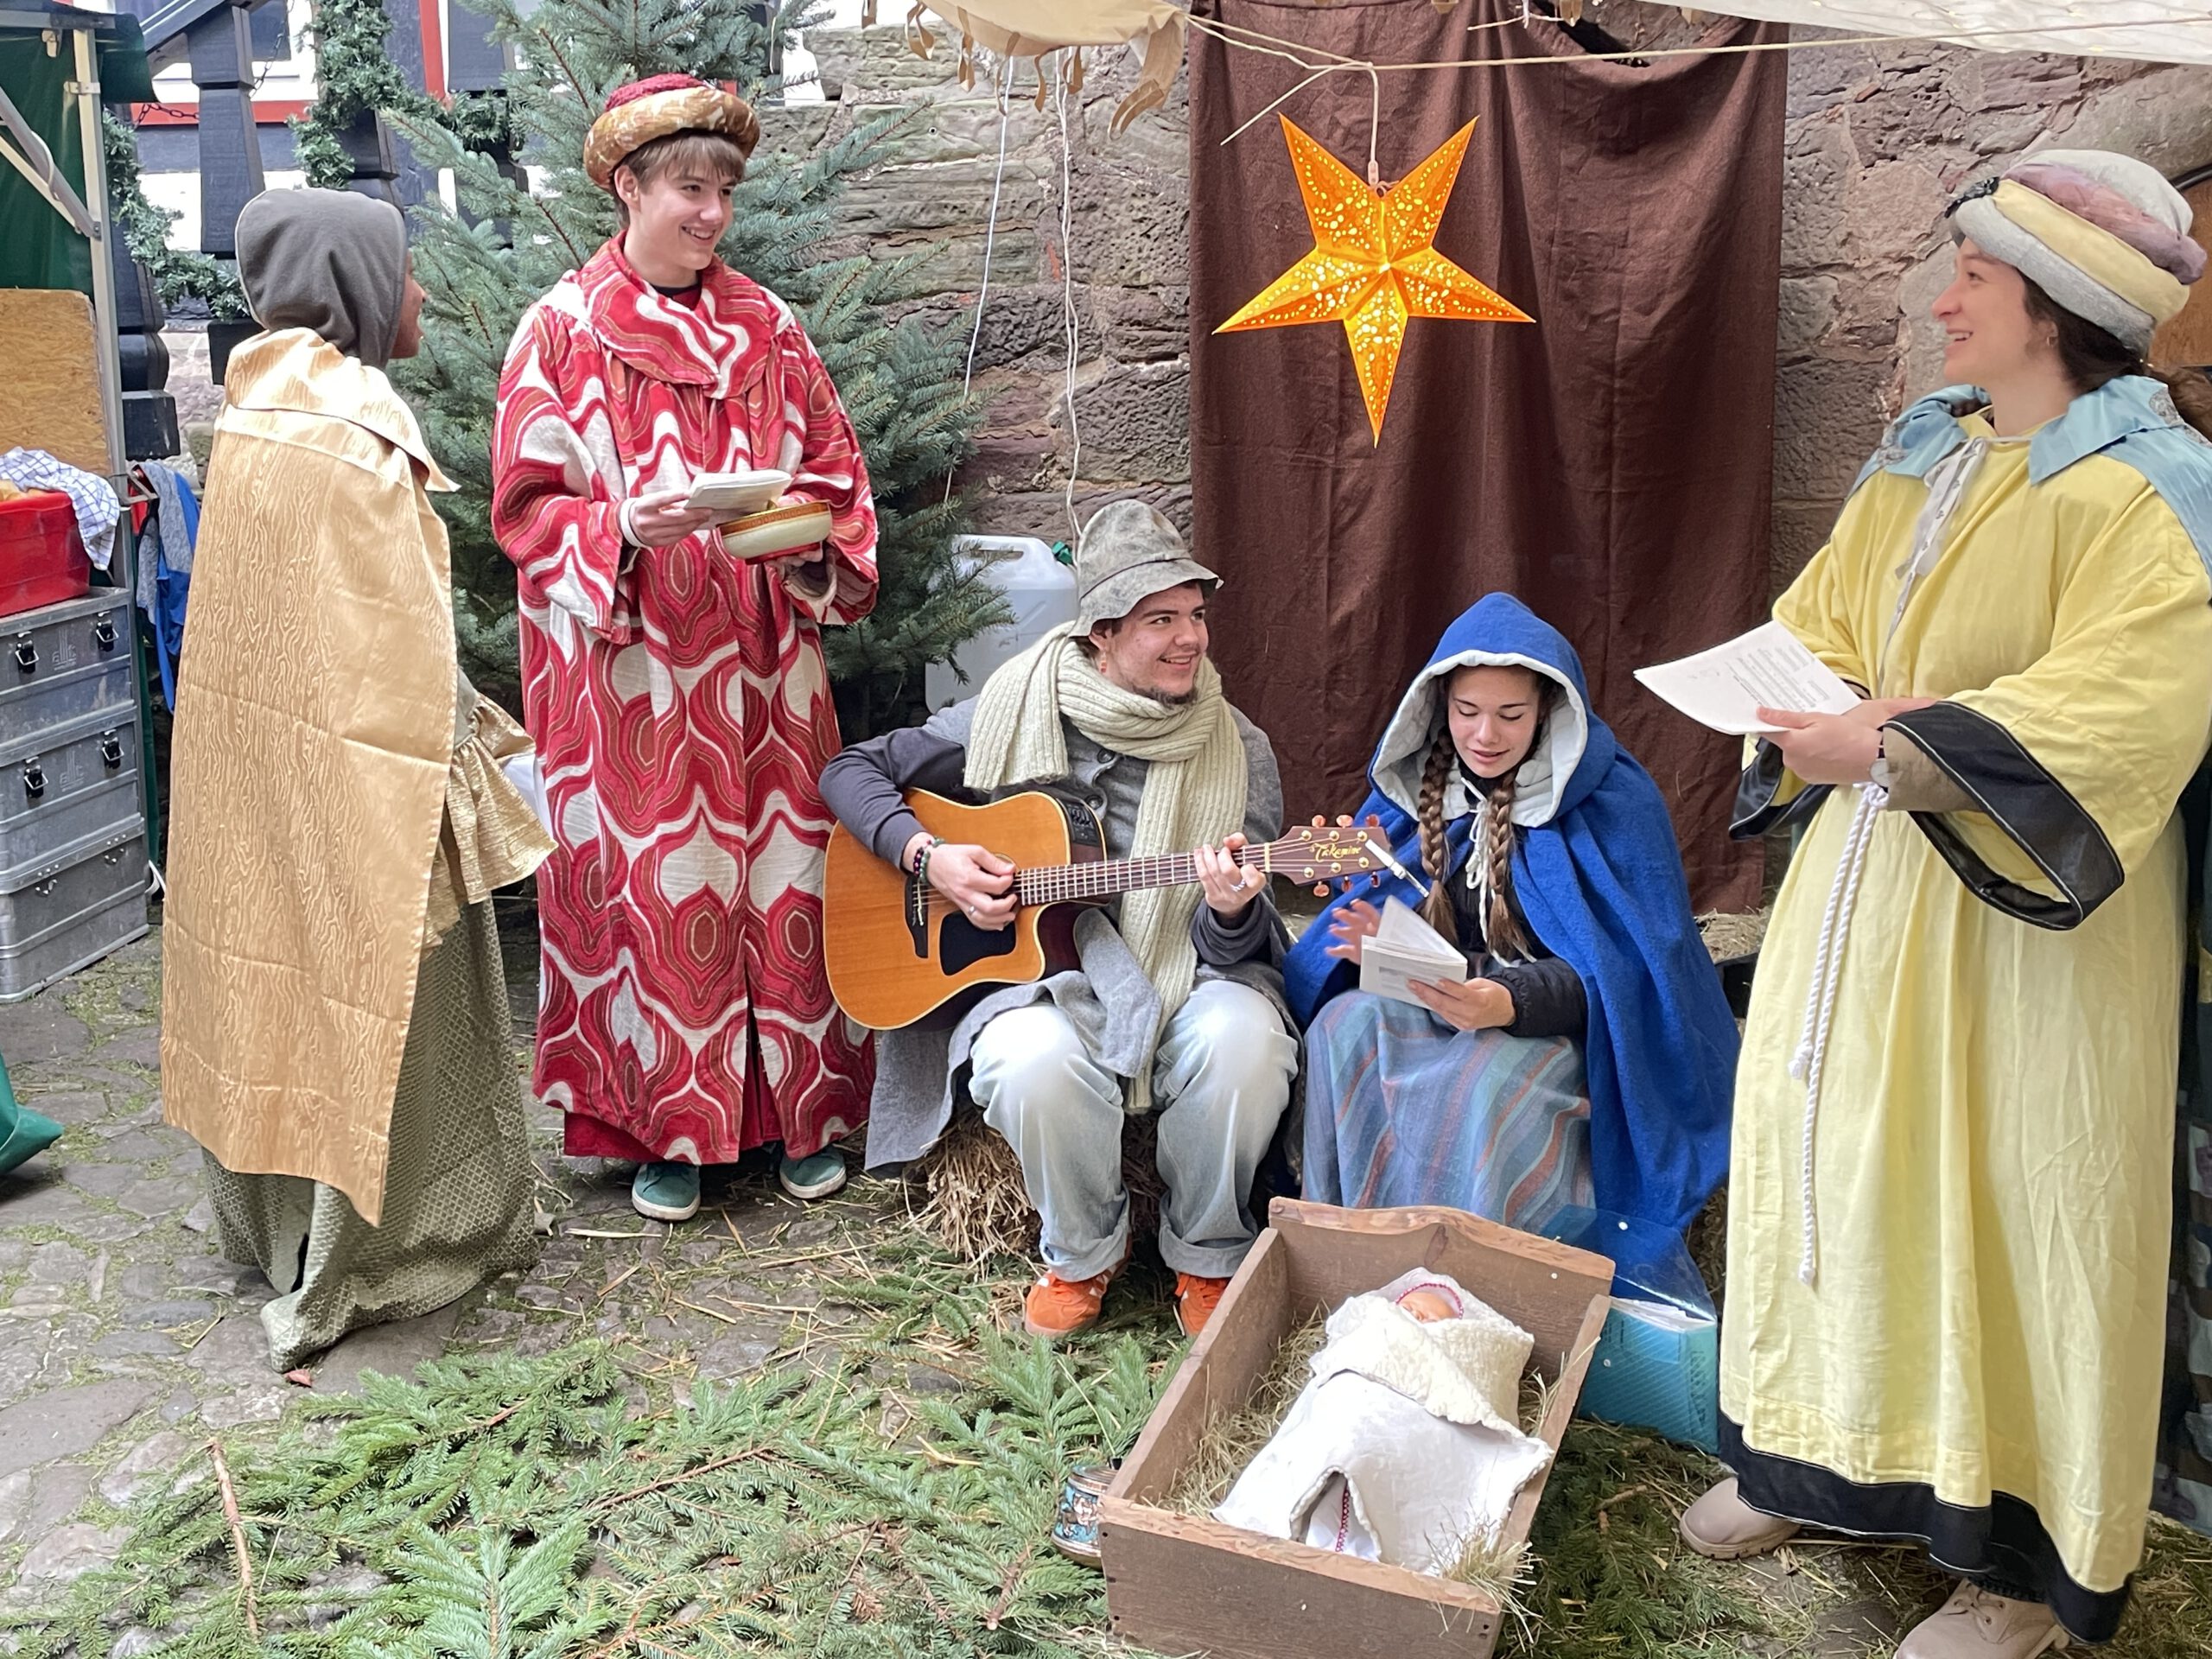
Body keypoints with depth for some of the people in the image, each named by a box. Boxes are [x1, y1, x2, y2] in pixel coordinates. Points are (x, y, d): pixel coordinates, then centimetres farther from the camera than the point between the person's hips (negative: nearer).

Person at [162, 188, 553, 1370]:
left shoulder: (257, 410, 8)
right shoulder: (353, 427, -19)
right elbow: (392, 638, -22)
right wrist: (445, 777, -16)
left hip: (256, 760, 9)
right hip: (348, 772, -9)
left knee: (278, 969, 18)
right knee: (375, 993, 2)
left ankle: (275, 1220, 33)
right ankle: (361, 1262, 13)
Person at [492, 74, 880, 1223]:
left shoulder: (767, 327, 9)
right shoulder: (564, 329, 1)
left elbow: (836, 476, 11)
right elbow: (528, 503, -2)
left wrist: (807, 534, -11)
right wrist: (622, 528, -21)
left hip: (760, 657, 3)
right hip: (629, 664, -2)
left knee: (781, 870, 5)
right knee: (650, 880, 2)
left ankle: (804, 1112, 19)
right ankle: (668, 1127, 16)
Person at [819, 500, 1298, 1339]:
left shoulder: (1239, 752, 0)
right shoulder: (1016, 710, -1)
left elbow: (1246, 953, -3)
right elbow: (852, 771, 6)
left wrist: (1232, 915, -28)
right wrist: (928, 857, -11)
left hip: (1185, 978, 1)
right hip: (1037, 977, 0)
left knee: (1243, 1040, -34)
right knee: (1036, 1060, -36)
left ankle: (1206, 1258, -3)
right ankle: (1086, 1252, -2)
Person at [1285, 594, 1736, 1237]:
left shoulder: (1614, 802, -9)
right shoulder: (1413, 786, 6)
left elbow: (1618, 969, -14)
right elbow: (1379, 913, 8)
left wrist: (1509, 1002, -32)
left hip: (1557, 1025, -4)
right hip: (1434, 1005, 4)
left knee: (1481, 1082, -36)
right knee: (1342, 1026, -26)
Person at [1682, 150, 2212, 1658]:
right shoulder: (1924, 457, 11)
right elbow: (1815, 621, 12)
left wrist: (1893, 752, -26)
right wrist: (1835, 716, -9)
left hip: (2022, 915, -7)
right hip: (1870, 882, 7)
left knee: (2008, 1207, 2)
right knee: (1828, 1151, 11)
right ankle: (1813, 1459, 29)